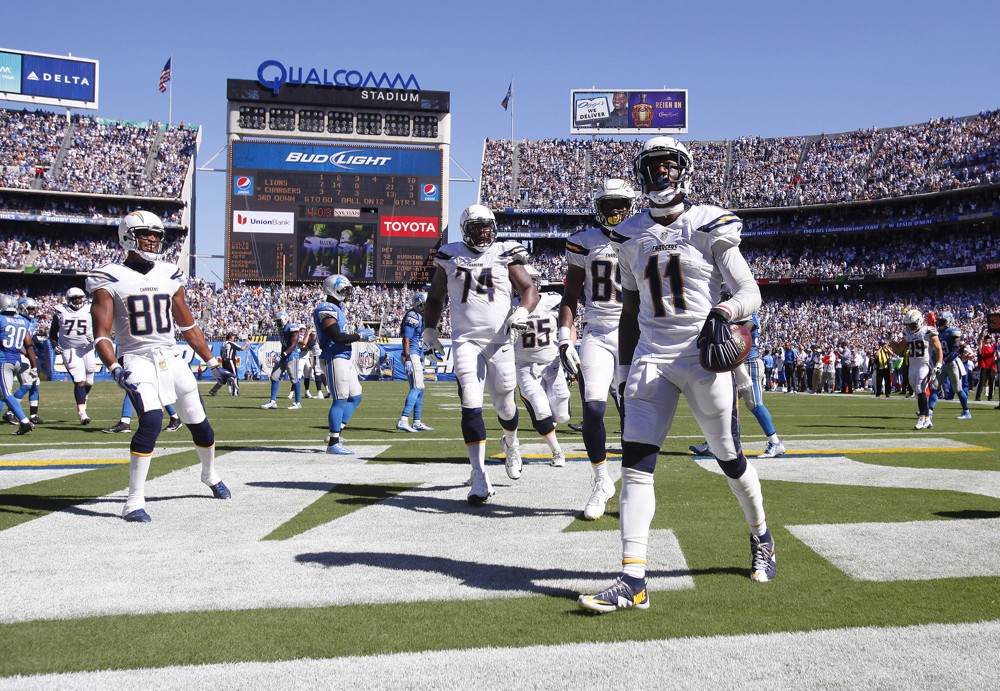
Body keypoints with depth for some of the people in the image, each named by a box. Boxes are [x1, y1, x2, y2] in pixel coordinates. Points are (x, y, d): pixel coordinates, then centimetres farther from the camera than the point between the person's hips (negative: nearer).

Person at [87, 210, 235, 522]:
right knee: (152, 421, -25)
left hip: (172, 359, 5)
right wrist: (115, 369, -29)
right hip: (137, 360, -5)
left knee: (199, 423, 10)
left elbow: (188, 327, 16)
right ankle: (134, 502, -17)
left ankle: (210, 475, 40)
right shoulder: (110, 280, -5)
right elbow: (101, 335, -12)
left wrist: (214, 365, 15)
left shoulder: (169, 276, 9)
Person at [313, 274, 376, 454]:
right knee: (340, 399, -8)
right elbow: (337, 337, -22)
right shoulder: (327, 310, -14)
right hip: (335, 359, -10)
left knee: (355, 397, 11)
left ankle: (335, 434, 15)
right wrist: (360, 336, -15)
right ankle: (333, 443, -4)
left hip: (345, 359, 10)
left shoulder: (338, 309, 18)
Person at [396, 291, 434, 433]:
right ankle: (403, 421, -21)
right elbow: (406, 339, -18)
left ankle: (417, 422, 18)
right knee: (417, 387, -16)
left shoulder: (420, 317, 17)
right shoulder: (412, 317, -13)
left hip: (417, 356, 10)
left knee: (419, 389, 12)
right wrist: (407, 359, -24)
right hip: (412, 356, -10)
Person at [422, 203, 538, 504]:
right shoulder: (451, 257, 8)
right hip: (466, 341, 0)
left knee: (505, 406, 8)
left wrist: (521, 313, -15)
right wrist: (429, 332, 10)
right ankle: (480, 479, -12)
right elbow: (434, 299, 18)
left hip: (500, 342, 0)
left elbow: (530, 290, 4)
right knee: (471, 406, -13)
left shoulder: (505, 256, 5)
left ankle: (511, 443, 45)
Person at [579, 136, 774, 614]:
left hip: (705, 358, -3)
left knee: (730, 460, 9)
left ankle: (761, 539, 38)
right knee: (635, 464, -9)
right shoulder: (631, 236, 9)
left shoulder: (710, 227, -4)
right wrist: (626, 371, 15)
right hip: (651, 357, 3)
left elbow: (750, 293, -6)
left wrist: (723, 314, -27)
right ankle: (633, 582, -9)